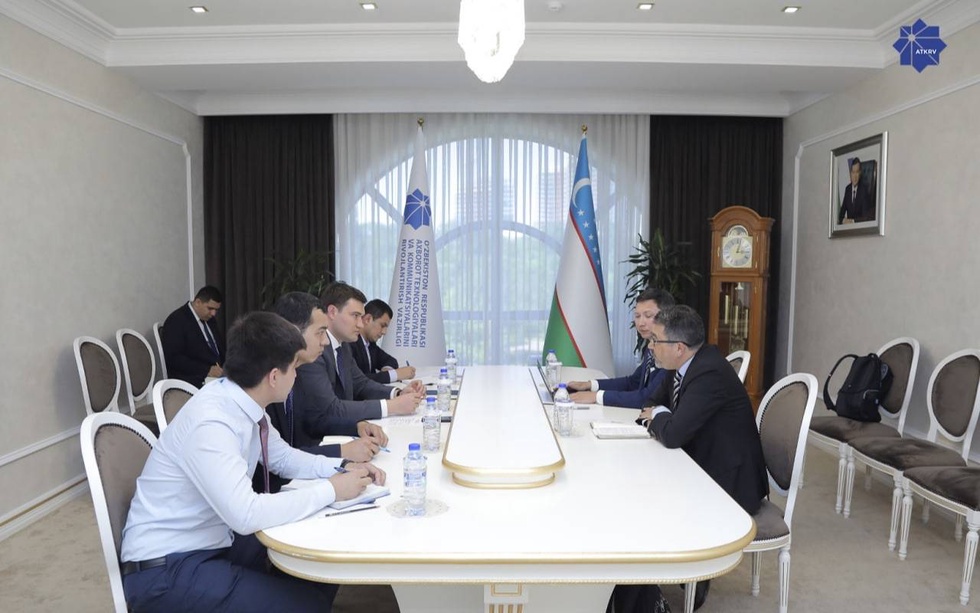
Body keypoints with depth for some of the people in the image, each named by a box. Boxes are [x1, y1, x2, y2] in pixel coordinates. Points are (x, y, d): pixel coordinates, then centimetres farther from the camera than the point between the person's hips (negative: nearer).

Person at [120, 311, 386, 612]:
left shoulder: (242, 402, -4)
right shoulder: (210, 424, -29)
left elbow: (283, 457, 11)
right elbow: (246, 515, -34)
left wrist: (341, 468, -5)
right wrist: (330, 490, -24)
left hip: (216, 541, 8)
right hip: (165, 567, -8)